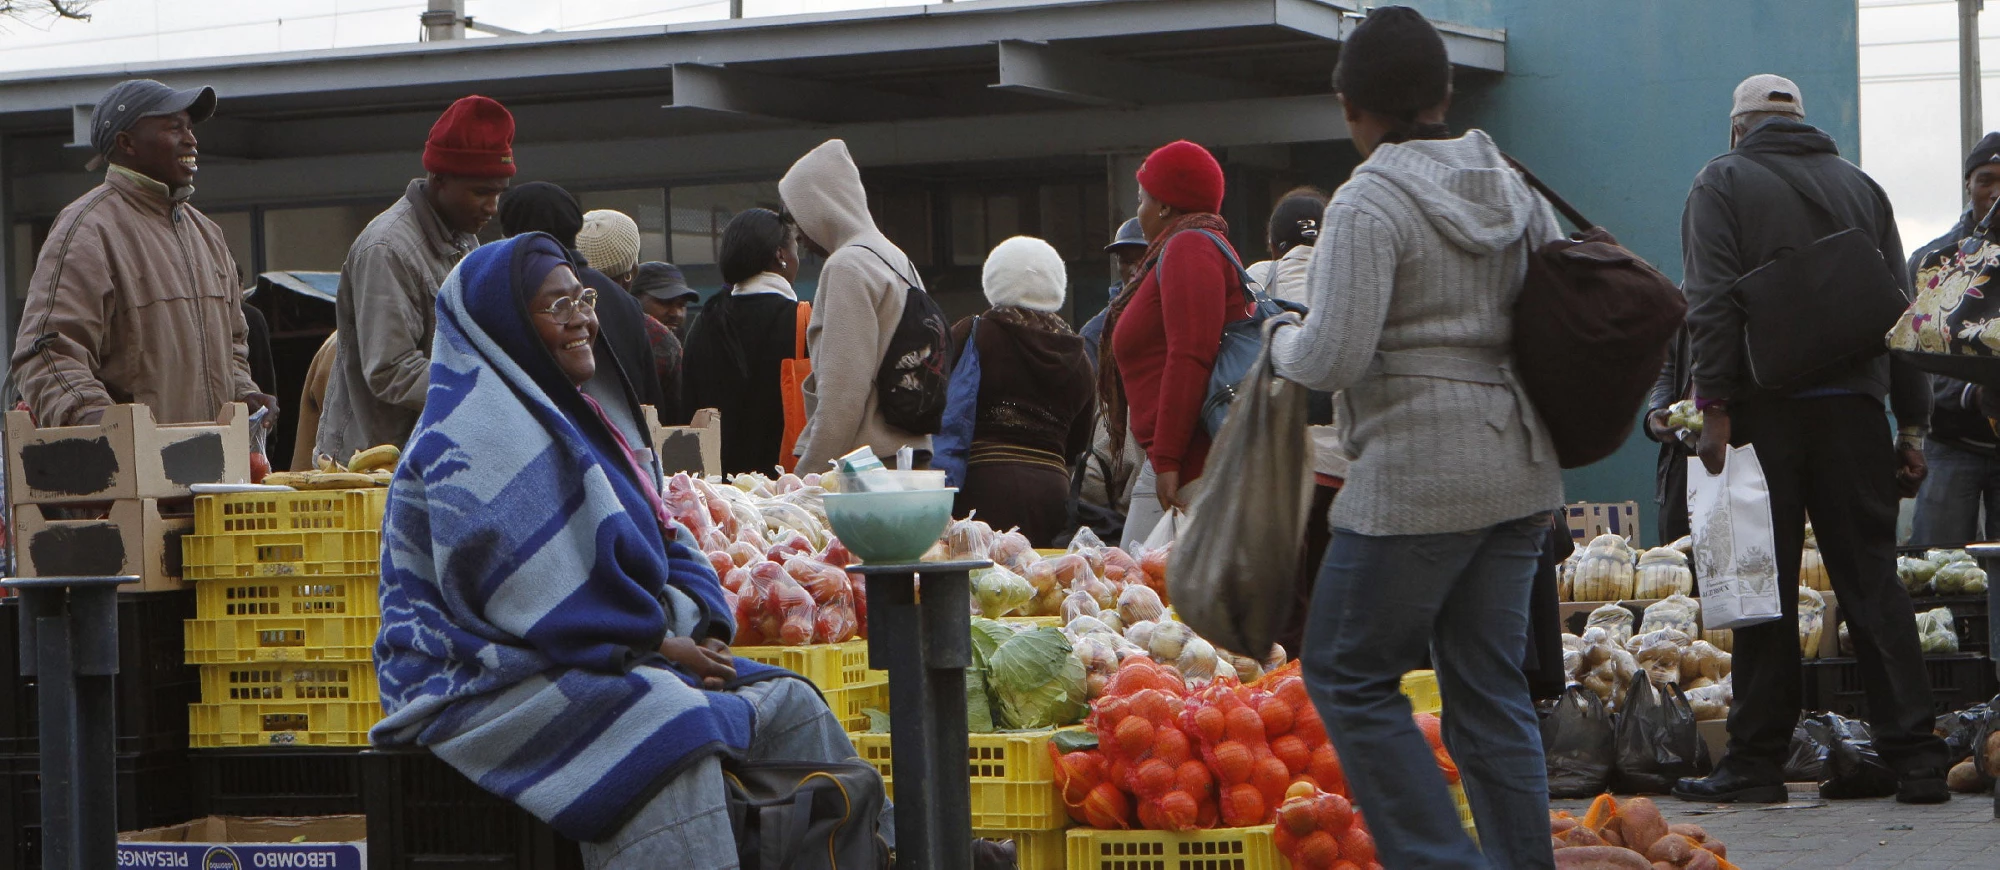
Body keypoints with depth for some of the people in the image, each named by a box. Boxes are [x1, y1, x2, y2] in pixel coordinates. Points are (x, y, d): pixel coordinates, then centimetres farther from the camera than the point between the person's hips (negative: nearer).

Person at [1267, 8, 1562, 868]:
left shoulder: (1369, 204, -13)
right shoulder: (1514, 190, 10)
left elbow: (1335, 357, -18)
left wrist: (1282, 343, 2)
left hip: (1418, 475, -8)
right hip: (1520, 465, 8)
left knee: (1349, 672, 4)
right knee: (1488, 682, 11)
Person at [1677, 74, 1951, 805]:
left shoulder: (1723, 182, 3)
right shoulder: (1858, 184, 16)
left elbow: (1712, 302, -10)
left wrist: (1714, 407, -13)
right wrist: (1911, 423, 13)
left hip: (1764, 410, -3)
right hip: (1854, 406, 4)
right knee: (1872, 580, 4)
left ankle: (1756, 763, 2)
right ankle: (1915, 758, -1)